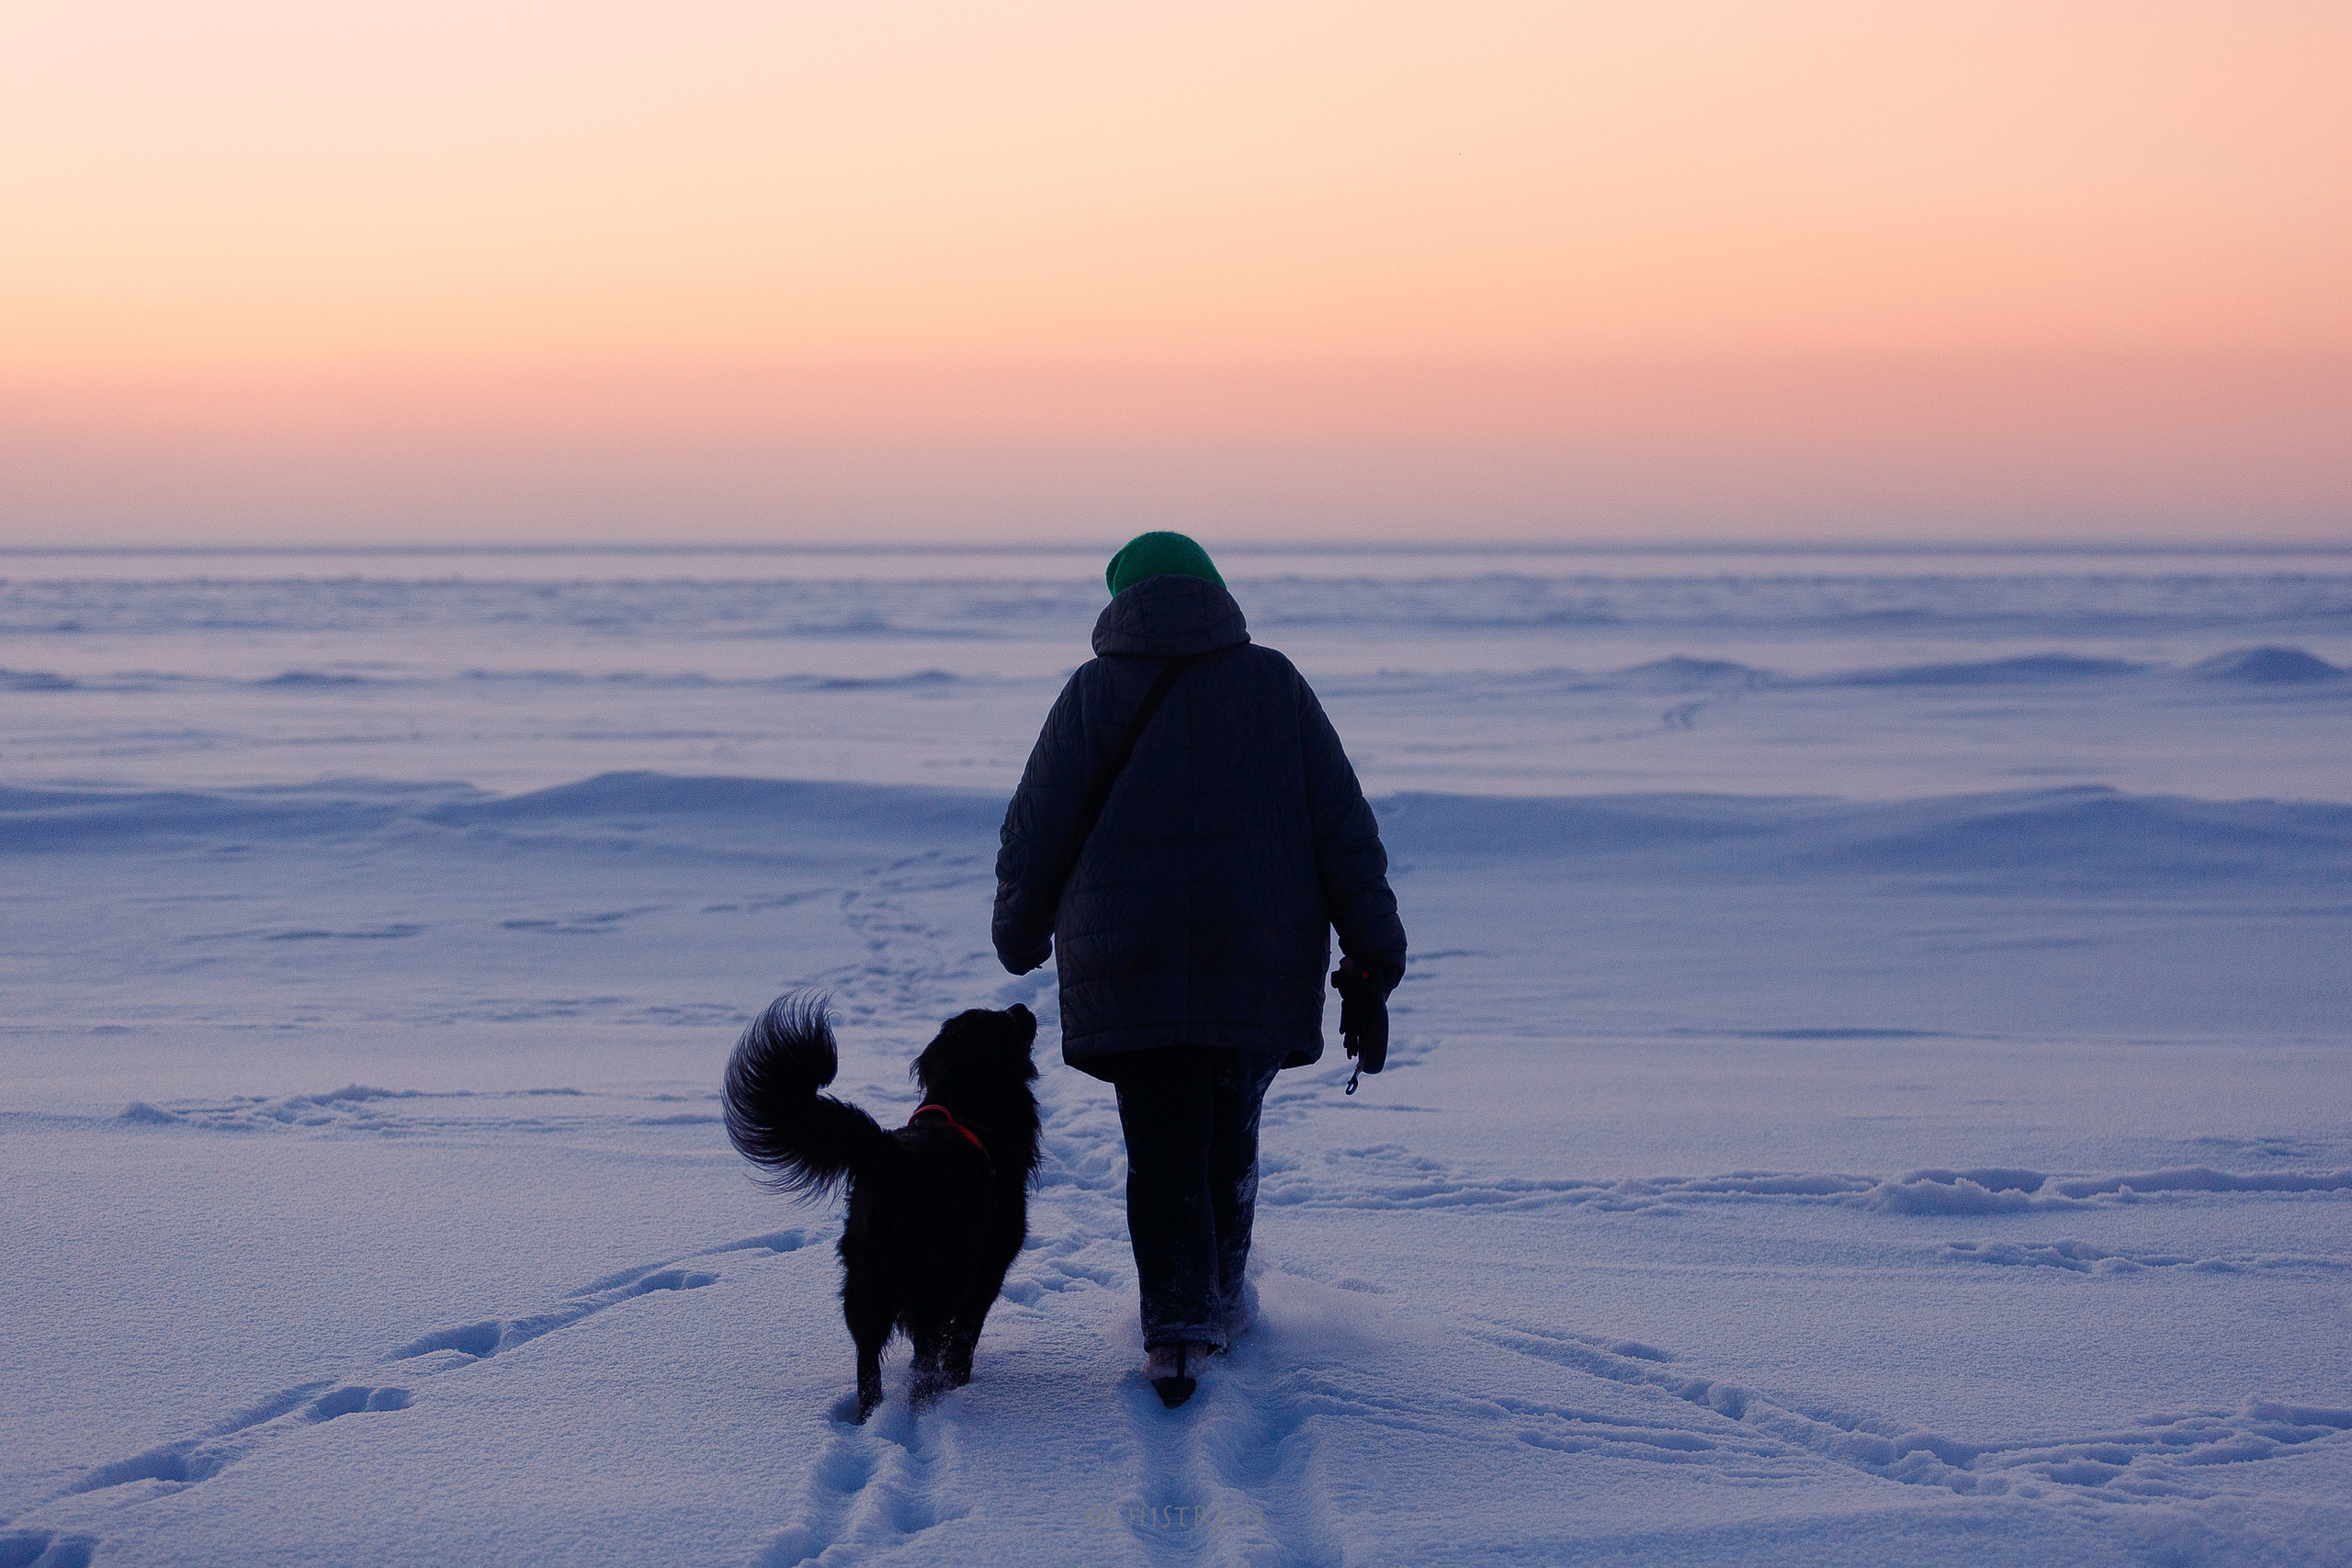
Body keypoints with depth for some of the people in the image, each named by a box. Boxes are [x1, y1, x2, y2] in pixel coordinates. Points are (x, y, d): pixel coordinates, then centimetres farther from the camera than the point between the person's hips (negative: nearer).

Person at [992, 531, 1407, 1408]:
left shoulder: (1095, 693, -1)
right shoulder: (1276, 684, 4)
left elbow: (1034, 835, 0)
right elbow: (1344, 829, 3)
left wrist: (1021, 936, 16)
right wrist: (1375, 951, 7)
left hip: (1132, 971, -2)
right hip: (1262, 971, 2)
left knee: (1162, 1153, 1)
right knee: (1231, 1137, 20)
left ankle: (1177, 1330, -10)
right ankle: (1221, 1299, 31)